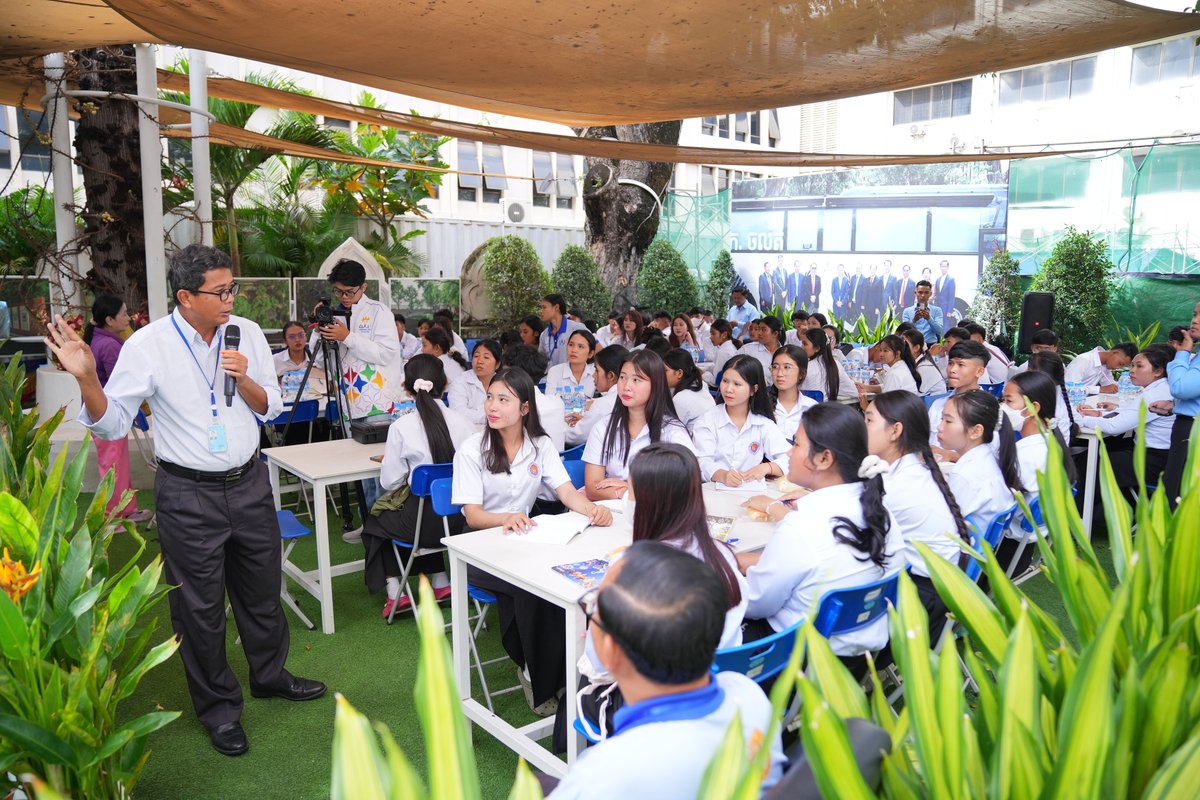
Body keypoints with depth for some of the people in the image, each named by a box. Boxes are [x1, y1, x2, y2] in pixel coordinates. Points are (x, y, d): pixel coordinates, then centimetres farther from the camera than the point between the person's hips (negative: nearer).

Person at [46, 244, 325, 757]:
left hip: (249, 483, 4)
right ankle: (219, 707, 31)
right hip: (188, 493, -3)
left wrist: (243, 377, -15)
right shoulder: (148, 345, -13)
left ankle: (270, 675, 44)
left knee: (262, 590, 20)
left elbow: (270, 408, 3)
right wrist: (86, 378, -29)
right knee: (200, 605, 10)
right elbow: (112, 424, -13)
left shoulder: (247, 333, -2)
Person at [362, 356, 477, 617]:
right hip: (457, 518, 4)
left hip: (422, 520, -3)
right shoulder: (464, 422, -8)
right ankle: (440, 583, 34)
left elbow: (389, 482, -6)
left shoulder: (401, 427, -15)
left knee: (372, 525, 28)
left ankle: (395, 593, 22)